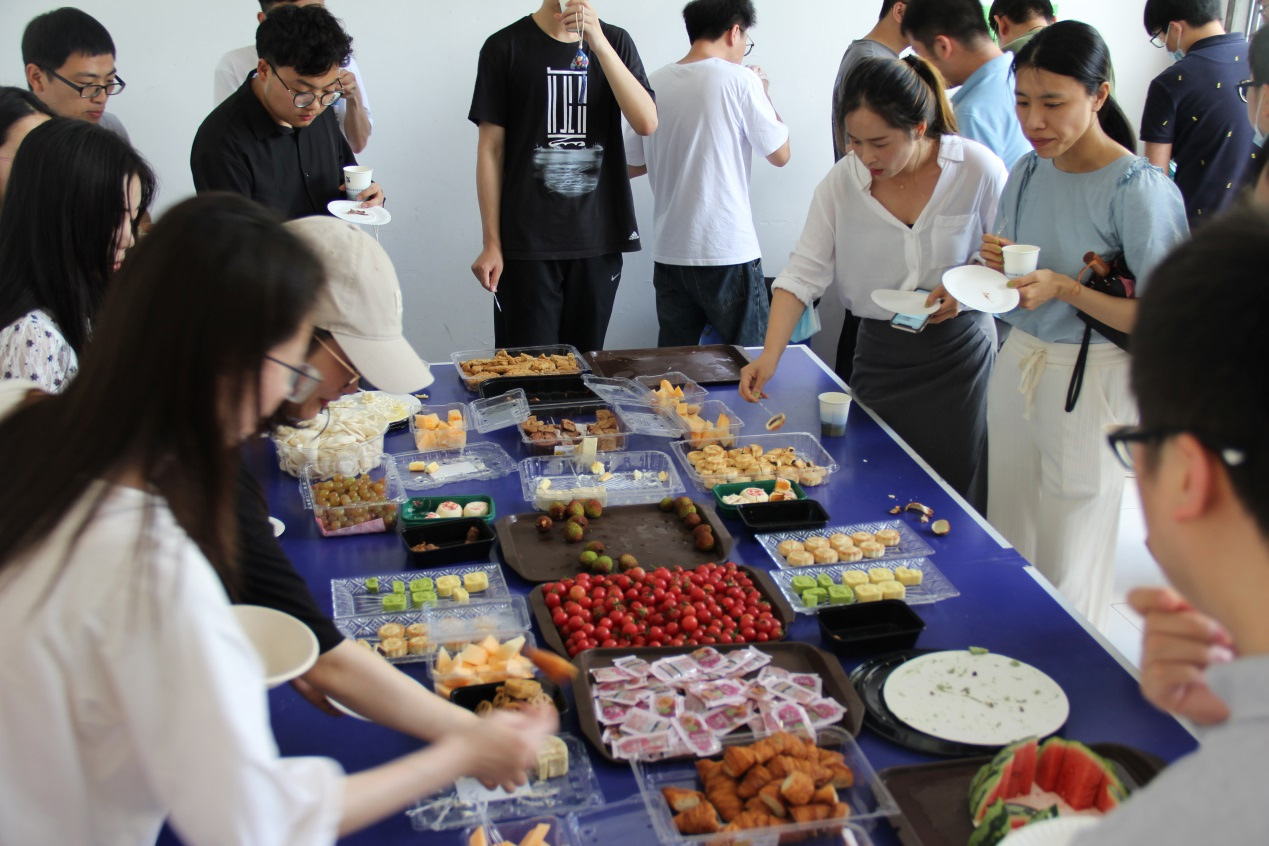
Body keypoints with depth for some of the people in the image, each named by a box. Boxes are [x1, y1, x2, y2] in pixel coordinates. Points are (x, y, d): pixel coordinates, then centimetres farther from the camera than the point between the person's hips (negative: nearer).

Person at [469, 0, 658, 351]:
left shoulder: (615, 42, 9)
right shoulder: (506, 46, 1)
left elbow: (647, 123, -7)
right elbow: (491, 150, 0)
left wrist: (598, 44, -15)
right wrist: (491, 242, -4)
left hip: (600, 239, 3)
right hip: (528, 243, -3)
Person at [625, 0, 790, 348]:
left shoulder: (655, 84, 4)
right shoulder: (739, 79, -9)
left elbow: (632, 165, 12)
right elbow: (780, 154, -1)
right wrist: (764, 94, 12)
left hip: (669, 254, 5)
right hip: (729, 254, -5)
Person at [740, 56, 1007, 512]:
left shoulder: (977, 169, -11)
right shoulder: (843, 180, -5)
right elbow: (803, 272, -7)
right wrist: (769, 356, -17)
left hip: (958, 353, -2)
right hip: (880, 352, 2)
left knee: (954, 494, 3)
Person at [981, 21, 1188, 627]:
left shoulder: (1139, 190, -16)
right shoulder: (1028, 171, 4)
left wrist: (1064, 288, -25)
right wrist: (998, 262, -6)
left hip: (1089, 381, -6)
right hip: (1017, 365, 6)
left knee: (1066, 558, 6)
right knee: (1008, 538, 13)